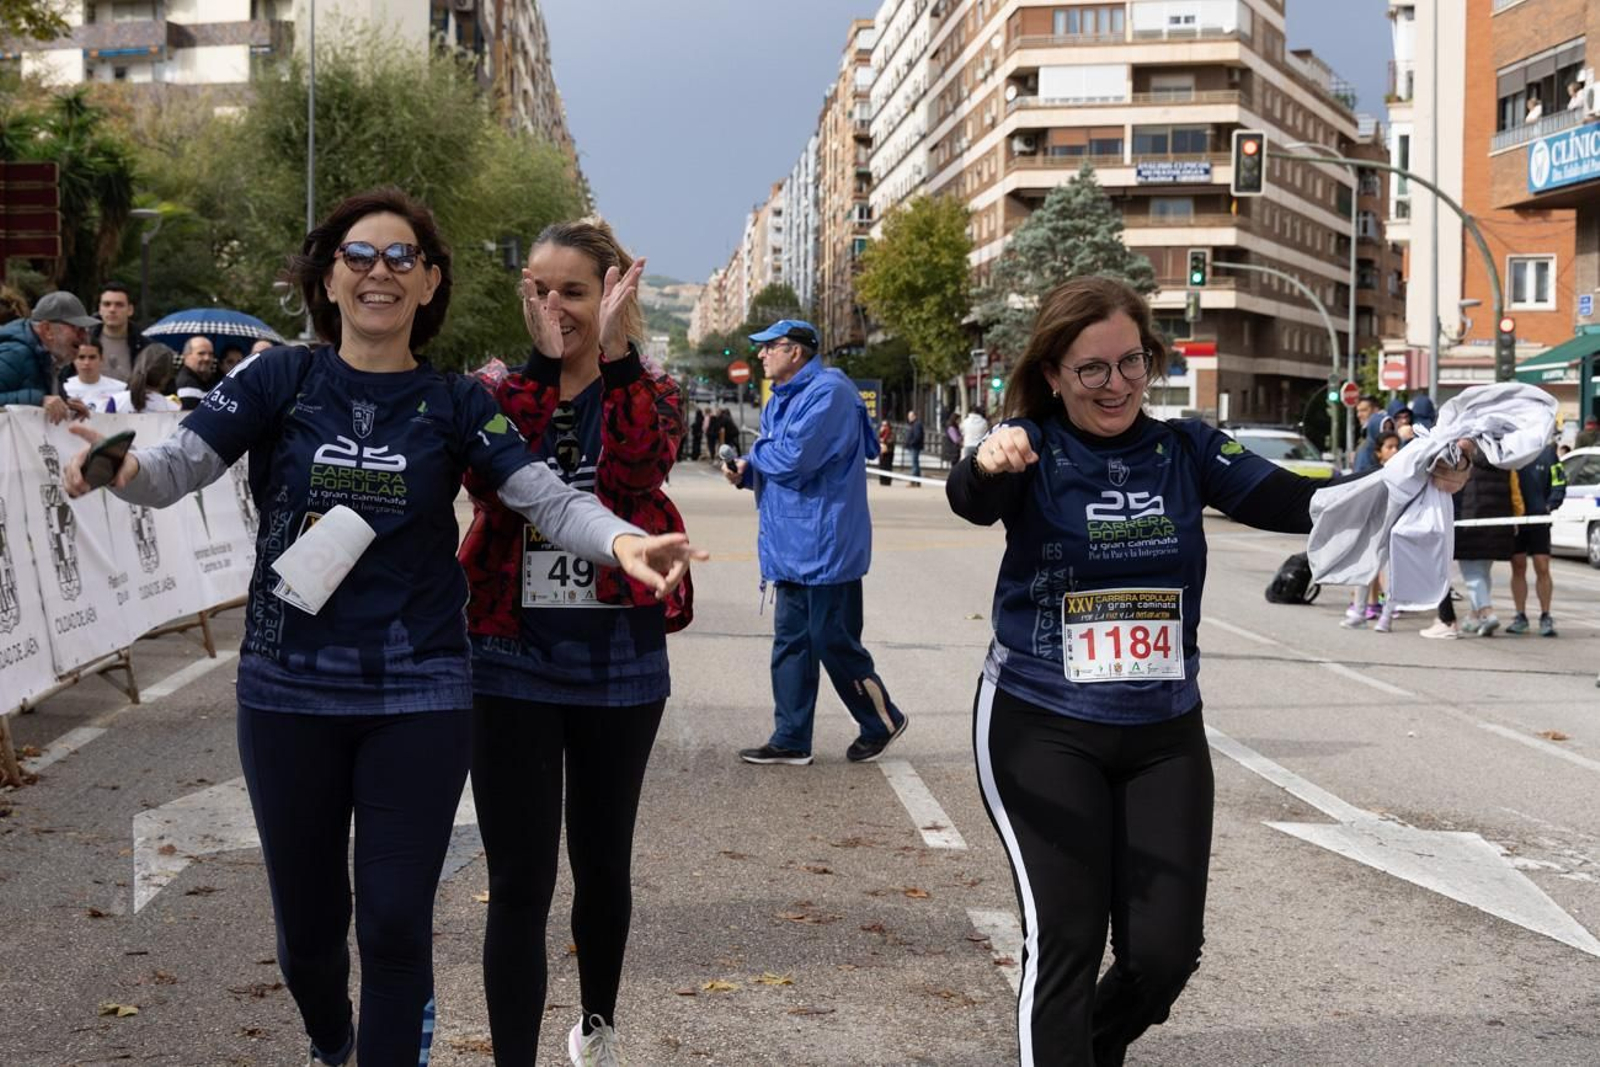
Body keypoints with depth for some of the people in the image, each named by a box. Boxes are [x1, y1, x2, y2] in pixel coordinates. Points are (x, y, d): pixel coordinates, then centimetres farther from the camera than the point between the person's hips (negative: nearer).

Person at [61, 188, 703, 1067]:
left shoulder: (456, 404, 0)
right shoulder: (280, 381, -1)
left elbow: (550, 500, -10)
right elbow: (175, 469, -9)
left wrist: (622, 541, -31)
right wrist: (120, 466, -32)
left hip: (417, 697, -1)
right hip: (287, 691, 1)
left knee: (395, 923, 0)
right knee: (307, 920, 15)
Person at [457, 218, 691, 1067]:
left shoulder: (649, 392, 1)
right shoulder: (502, 392, 3)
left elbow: (636, 471, -22)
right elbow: (494, 481, -19)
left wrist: (616, 351, -25)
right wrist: (544, 362, -22)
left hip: (618, 662, 1)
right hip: (511, 660, -1)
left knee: (602, 862, 16)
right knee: (518, 885, -5)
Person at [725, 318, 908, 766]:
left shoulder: (827, 393, -17)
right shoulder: (783, 399, 15)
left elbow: (793, 459, -25)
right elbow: (770, 464, 21)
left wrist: (755, 452, -6)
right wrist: (746, 470, -1)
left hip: (825, 548, -10)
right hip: (791, 546, 10)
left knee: (834, 643, -1)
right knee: (790, 643, 10)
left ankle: (882, 722, 18)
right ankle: (791, 740, 16)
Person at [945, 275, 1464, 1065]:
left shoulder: (1185, 450, 1)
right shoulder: (1032, 448, -8)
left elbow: (1300, 504, -9)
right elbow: (971, 501, -29)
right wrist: (989, 465, -53)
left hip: (1164, 734, 3)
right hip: (1041, 728, -3)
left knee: (1164, 952, 3)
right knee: (1065, 946, -9)